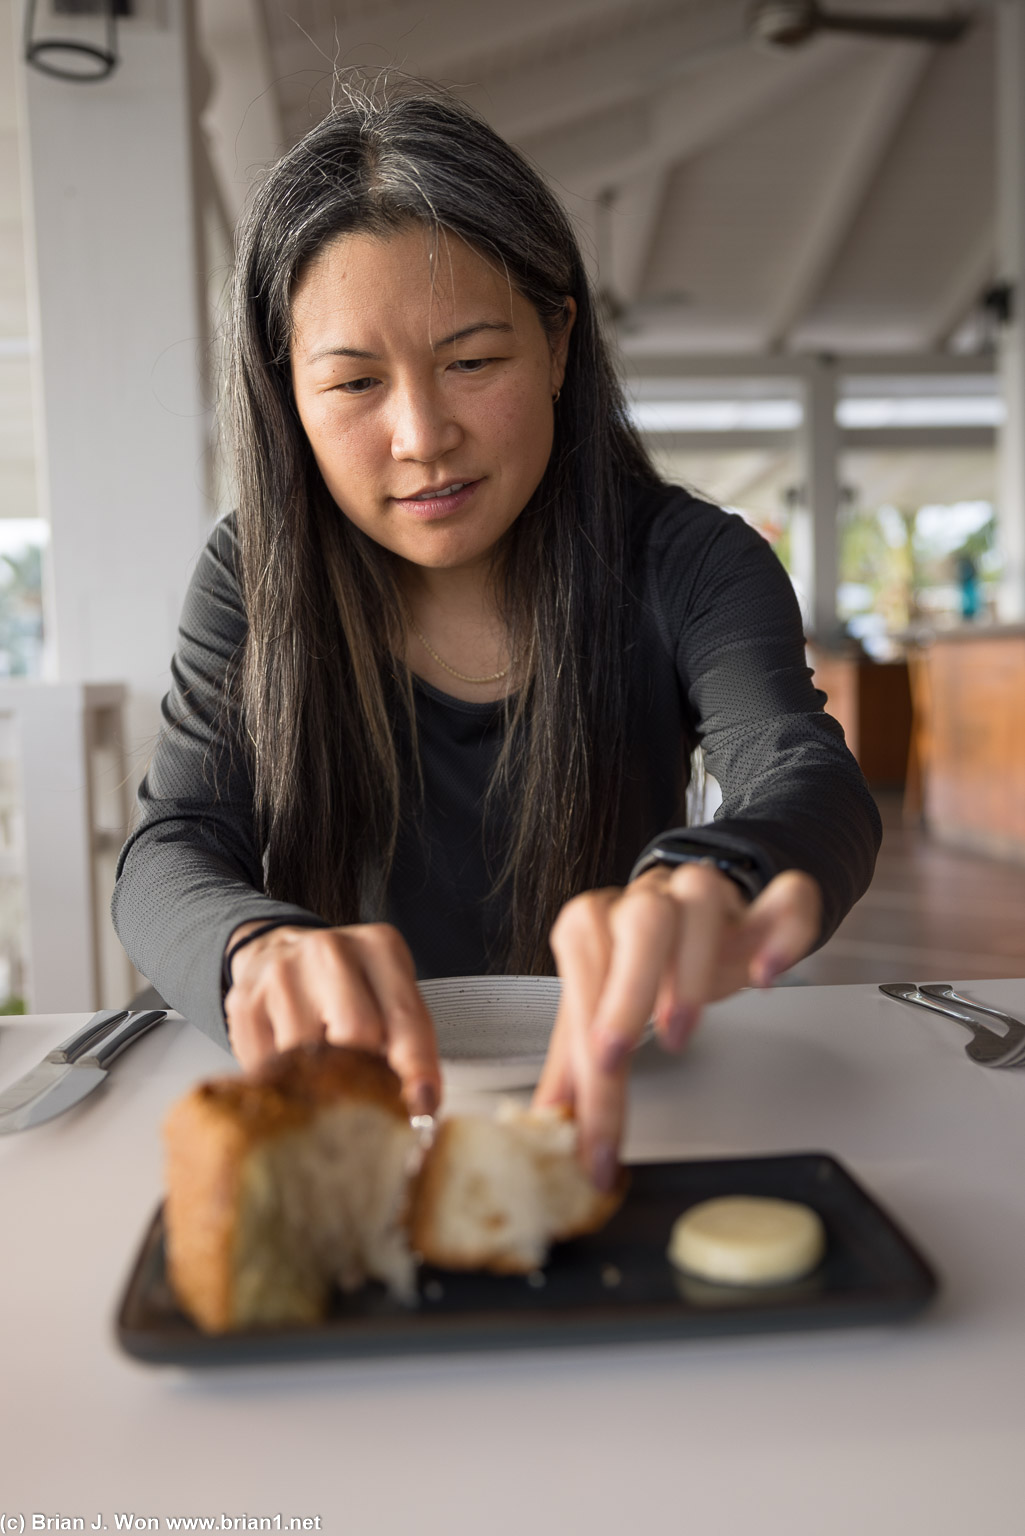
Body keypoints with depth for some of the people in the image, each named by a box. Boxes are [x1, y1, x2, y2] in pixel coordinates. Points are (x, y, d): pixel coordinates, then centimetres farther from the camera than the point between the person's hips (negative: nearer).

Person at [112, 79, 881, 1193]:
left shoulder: (688, 567, -7)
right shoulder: (253, 579, -3)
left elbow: (809, 784, -23)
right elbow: (167, 857, -11)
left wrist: (705, 891, -47)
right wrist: (262, 947, -35)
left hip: (609, 1107, 0)